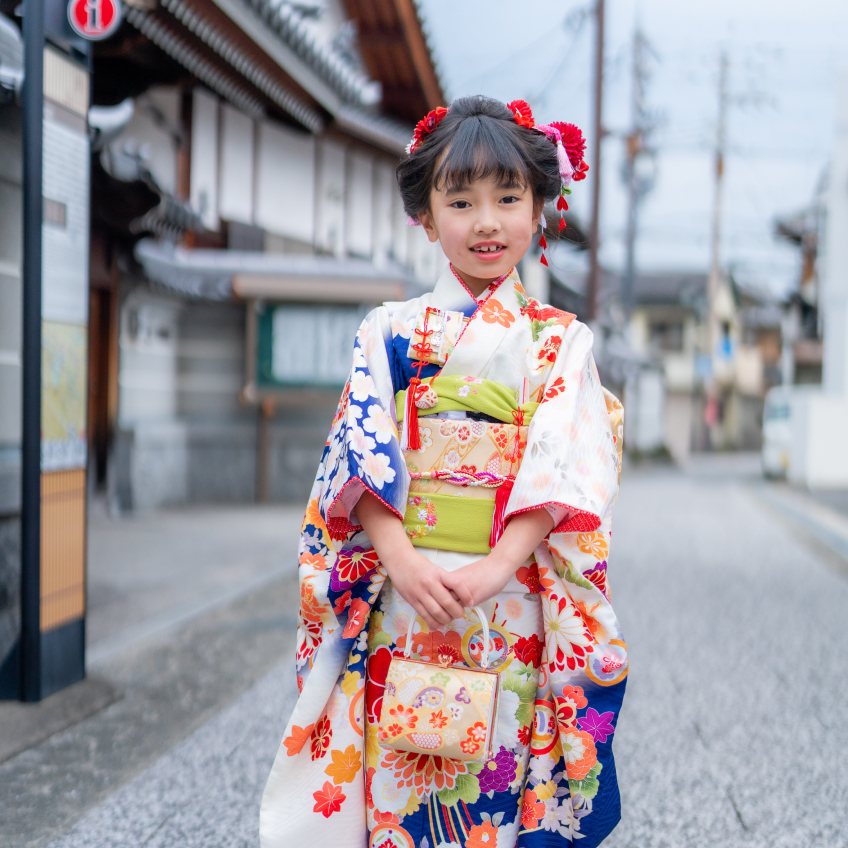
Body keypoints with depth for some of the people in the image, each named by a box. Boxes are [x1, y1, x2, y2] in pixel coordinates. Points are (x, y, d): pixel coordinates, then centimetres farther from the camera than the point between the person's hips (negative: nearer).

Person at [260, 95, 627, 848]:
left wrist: (496, 566, -18)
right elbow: (363, 454, 0)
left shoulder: (559, 340, 6)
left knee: (506, 781, 2)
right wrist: (401, 558, -15)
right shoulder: (390, 331, 9)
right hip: (403, 596, 1)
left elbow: (562, 470, -5)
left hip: (514, 607, 0)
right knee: (395, 784, 2)